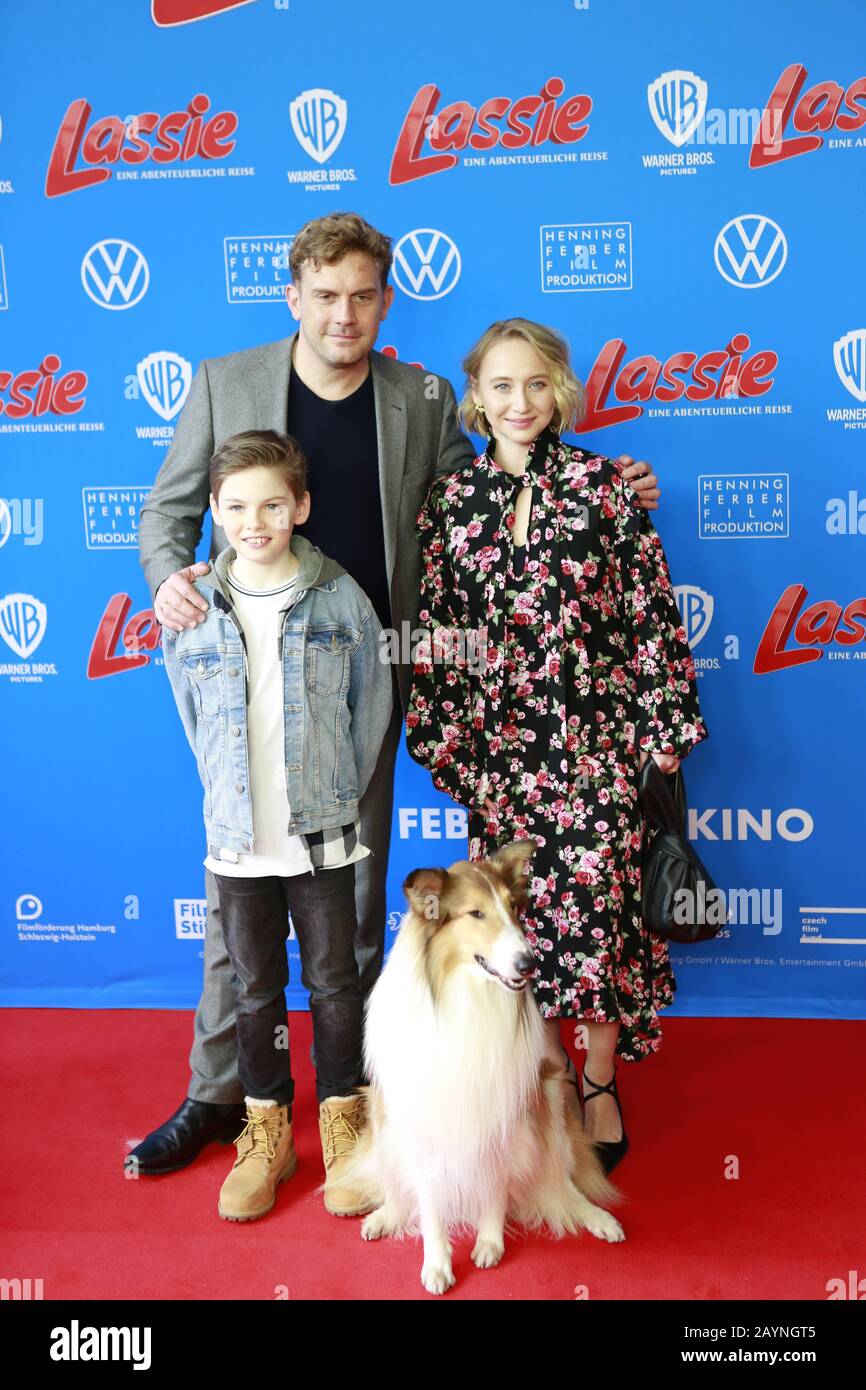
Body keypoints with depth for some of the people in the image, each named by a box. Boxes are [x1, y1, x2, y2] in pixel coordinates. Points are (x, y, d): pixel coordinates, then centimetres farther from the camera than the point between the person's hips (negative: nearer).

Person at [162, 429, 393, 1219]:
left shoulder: (341, 598, -6)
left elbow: (372, 707, 1)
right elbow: (195, 724, 8)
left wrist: (337, 798, 3)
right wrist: (233, 799, 6)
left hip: (324, 838, -1)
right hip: (238, 842, 2)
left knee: (335, 984, 11)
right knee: (256, 992, 14)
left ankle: (343, 1125, 31)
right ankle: (267, 1133, 32)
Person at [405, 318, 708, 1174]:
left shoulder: (603, 486, -1)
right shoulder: (450, 501, 5)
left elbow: (650, 610, -1)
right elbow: (433, 628, 7)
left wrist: (662, 728, -4)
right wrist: (441, 738, 5)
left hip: (592, 737, -2)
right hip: (497, 744, 2)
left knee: (596, 904, 3)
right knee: (519, 911, 8)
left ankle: (600, 1088, 23)